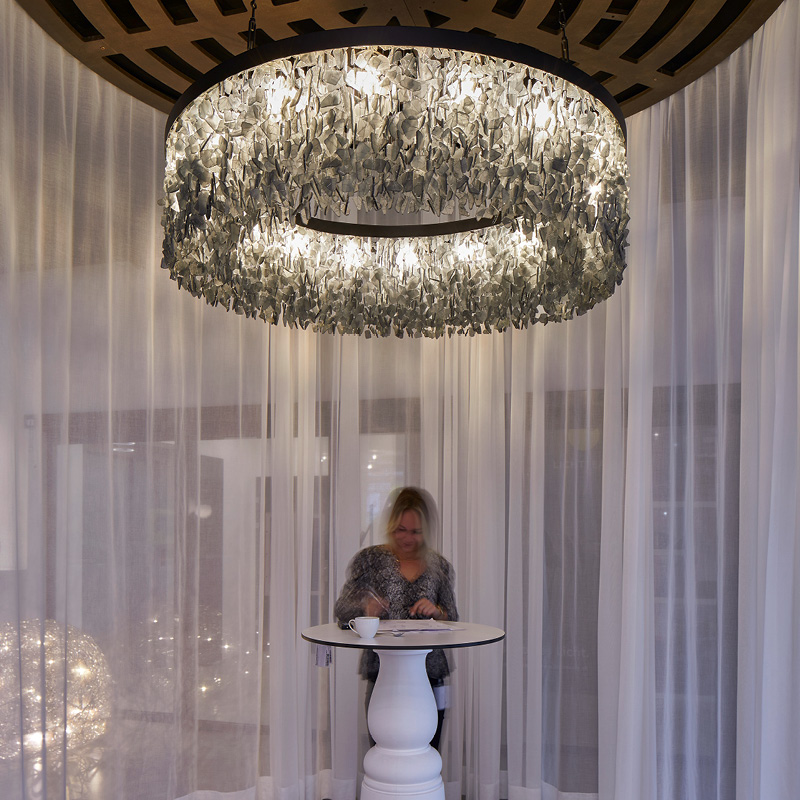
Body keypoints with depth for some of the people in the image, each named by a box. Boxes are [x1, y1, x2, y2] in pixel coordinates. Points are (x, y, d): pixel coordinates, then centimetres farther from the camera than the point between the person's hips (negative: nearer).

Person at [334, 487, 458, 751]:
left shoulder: (439, 565, 9)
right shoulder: (370, 559, 3)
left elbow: (453, 622, 12)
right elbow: (341, 610, 1)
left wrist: (436, 611, -8)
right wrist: (365, 608, -19)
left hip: (429, 674, 2)